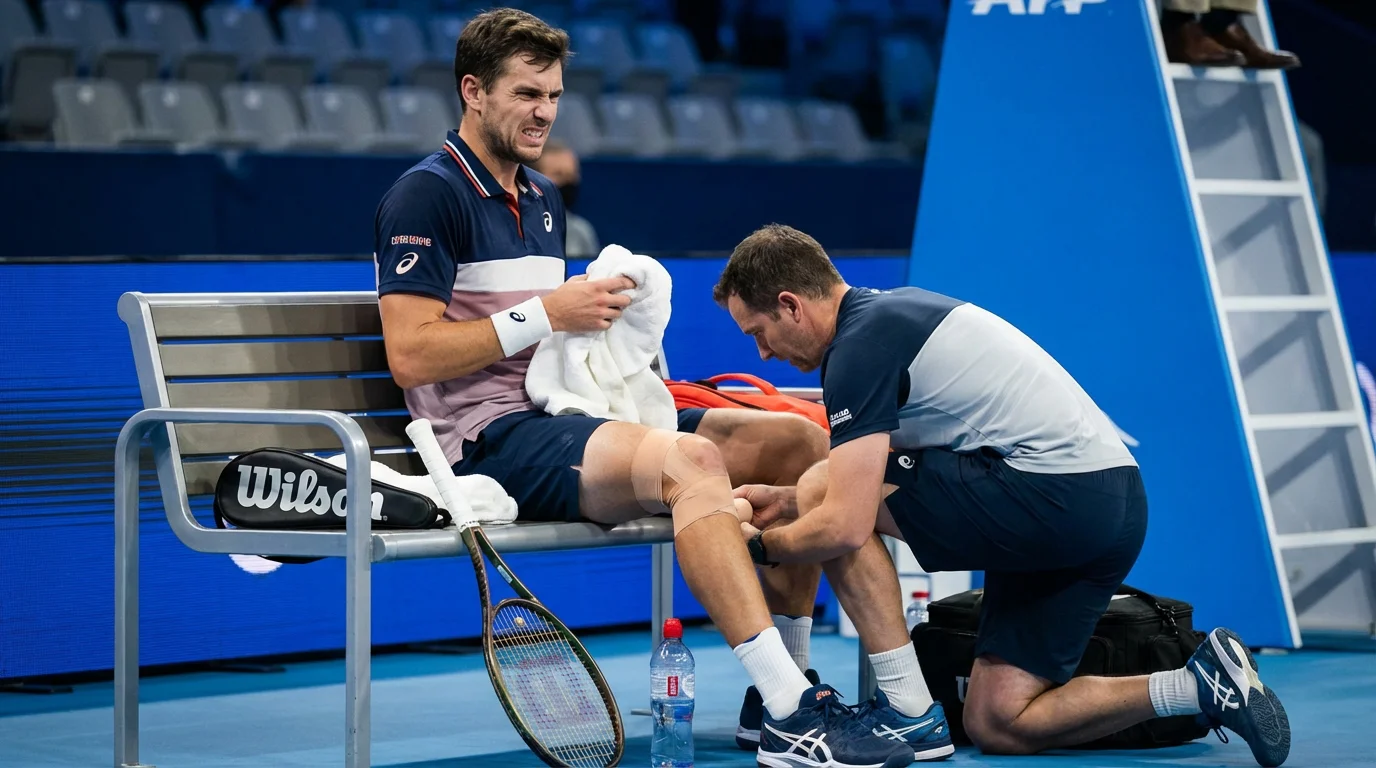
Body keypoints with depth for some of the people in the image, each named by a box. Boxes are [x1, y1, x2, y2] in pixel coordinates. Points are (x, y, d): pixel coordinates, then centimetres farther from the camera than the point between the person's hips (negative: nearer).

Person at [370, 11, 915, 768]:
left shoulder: (544, 200, 21)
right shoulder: (427, 195, -7)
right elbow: (411, 355, -16)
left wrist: (599, 319, 4)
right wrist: (545, 314, -15)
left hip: (565, 416, 9)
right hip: (490, 437, -9)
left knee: (795, 439, 0)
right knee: (687, 458, -35)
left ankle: (783, 690, 5)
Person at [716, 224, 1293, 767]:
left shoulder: (859, 346, -11)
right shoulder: (889, 314, 19)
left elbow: (845, 526, -17)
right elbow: (874, 480, 32)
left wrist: (758, 546, 0)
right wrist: (786, 501, 25)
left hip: (1055, 493, -10)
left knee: (823, 496, -4)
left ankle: (905, 712, -4)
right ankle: (1200, 687, 5)